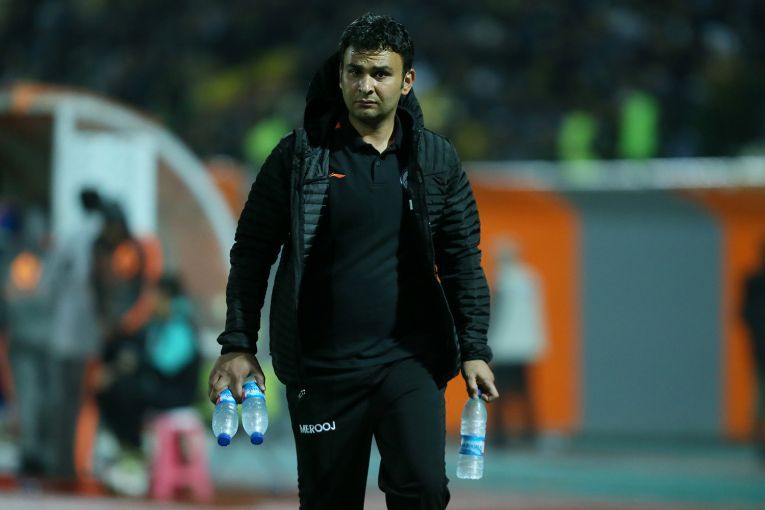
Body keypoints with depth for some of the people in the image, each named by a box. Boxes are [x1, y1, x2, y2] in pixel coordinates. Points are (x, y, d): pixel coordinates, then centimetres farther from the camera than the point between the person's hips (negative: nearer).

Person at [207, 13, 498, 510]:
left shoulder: (437, 160, 4)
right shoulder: (300, 154, -1)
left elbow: (462, 260, 10)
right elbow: (252, 251, 3)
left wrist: (474, 349, 3)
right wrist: (238, 344, -3)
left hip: (409, 360, 0)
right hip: (322, 366, 0)